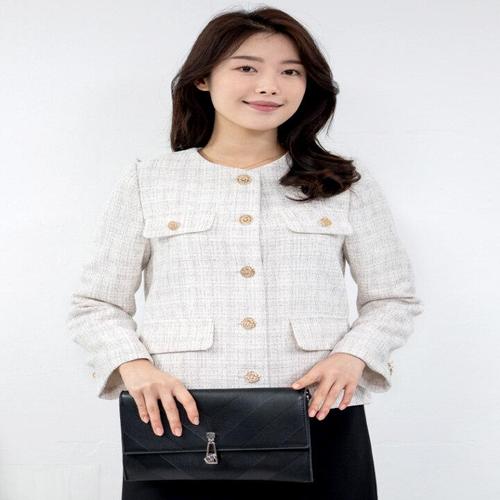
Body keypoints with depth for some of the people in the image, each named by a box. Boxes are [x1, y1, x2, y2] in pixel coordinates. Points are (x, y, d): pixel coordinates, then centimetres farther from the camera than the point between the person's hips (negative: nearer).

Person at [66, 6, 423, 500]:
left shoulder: (348, 185, 9)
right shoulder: (147, 181, 7)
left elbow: (394, 299, 12)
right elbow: (96, 306, 8)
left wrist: (352, 355, -8)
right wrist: (134, 365, -12)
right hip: (180, 426, 0)